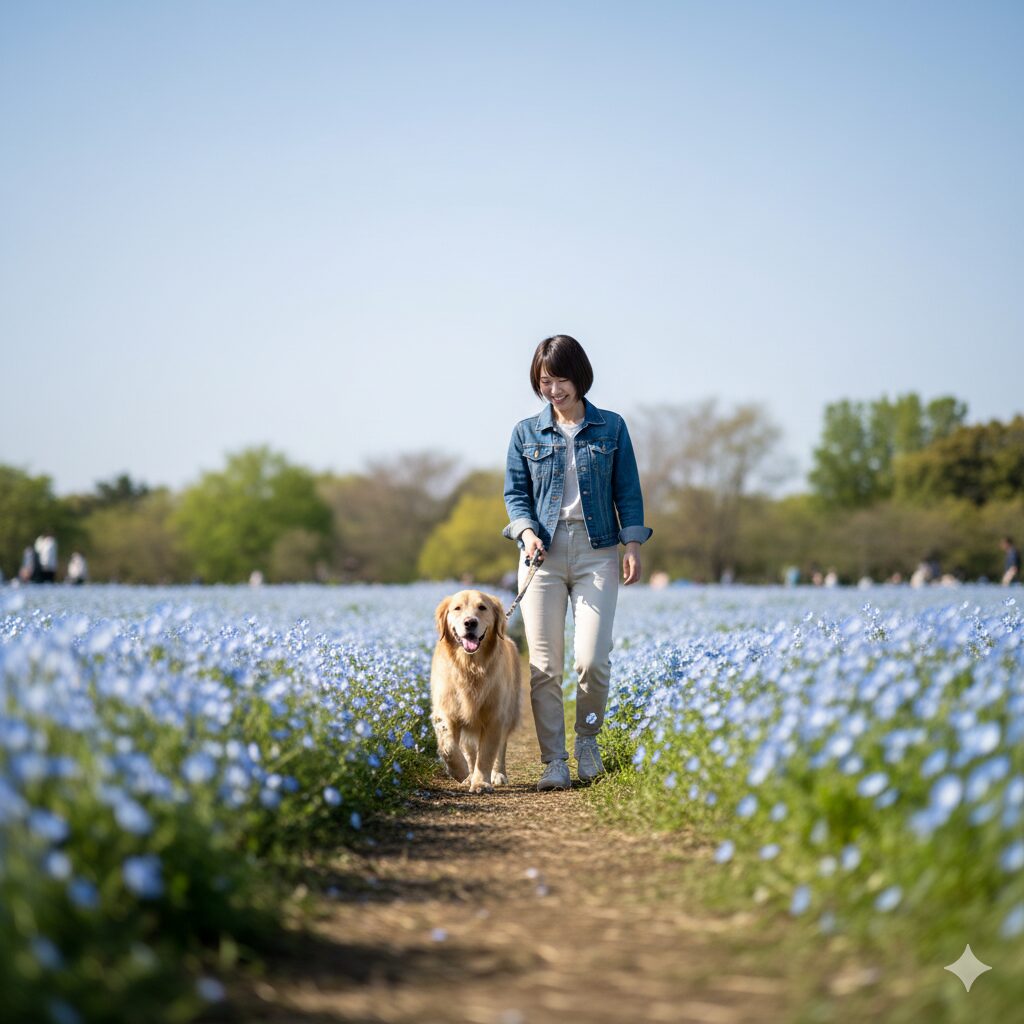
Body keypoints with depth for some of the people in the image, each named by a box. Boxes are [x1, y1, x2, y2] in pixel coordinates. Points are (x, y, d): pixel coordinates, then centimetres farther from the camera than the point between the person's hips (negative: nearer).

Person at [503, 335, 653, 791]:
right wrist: (526, 531, -10)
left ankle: (588, 739, 15)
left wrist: (633, 545, 0)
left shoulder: (611, 427, 7)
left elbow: (627, 491, 9)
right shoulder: (526, 432, 9)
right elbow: (515, 492, 9)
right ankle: (554, 761, 4)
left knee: (593, 658, -11)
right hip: (543, 552, 1)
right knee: (544, 664, -4)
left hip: (597, 551, -1)